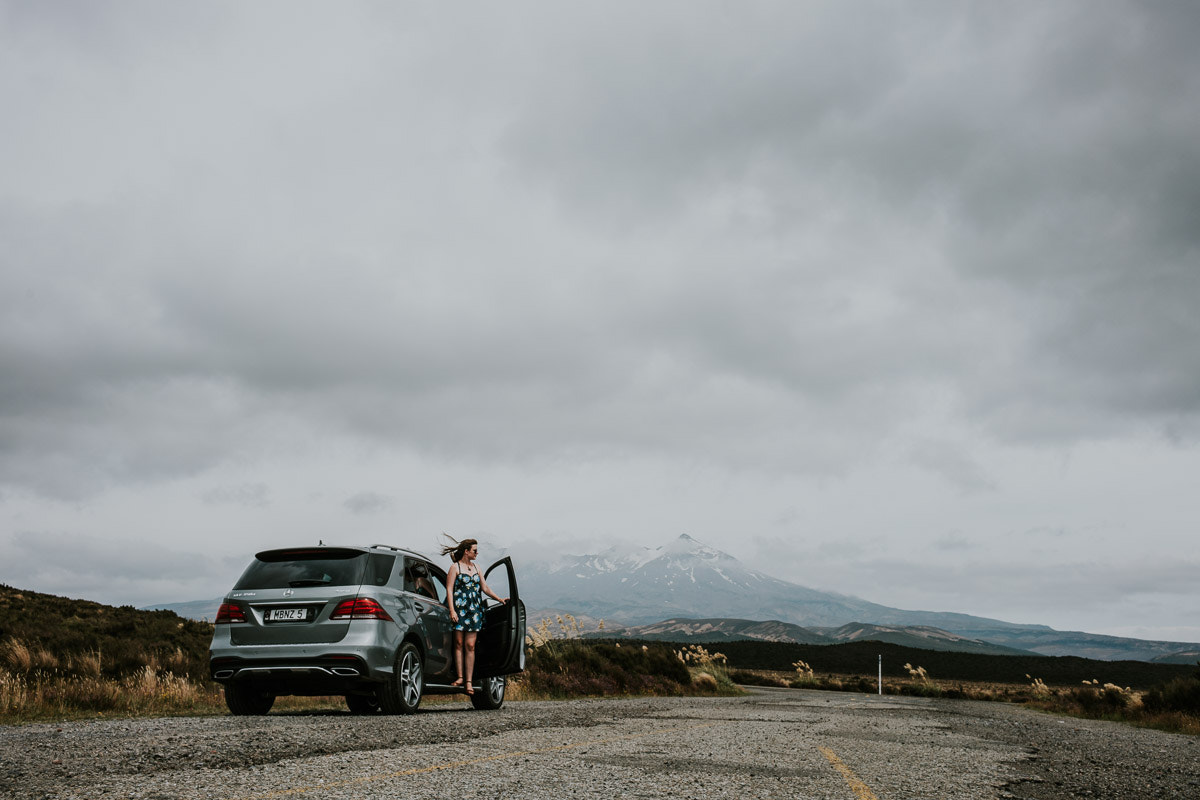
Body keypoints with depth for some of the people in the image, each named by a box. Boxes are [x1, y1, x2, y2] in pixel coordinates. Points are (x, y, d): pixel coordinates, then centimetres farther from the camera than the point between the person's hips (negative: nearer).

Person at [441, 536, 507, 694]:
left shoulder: (476, 568, 18)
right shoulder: (455, 567, 2)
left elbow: (485, 588, 22)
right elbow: (449, 590, -4)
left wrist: (500, 599, 12)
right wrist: (452, 610, -14)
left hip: (475, 610, 4)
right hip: (459, 609, -4)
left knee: (470, 645, -3)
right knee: (459, 643, -3)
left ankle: (468, 681, -5)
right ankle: (460, 677, 1)